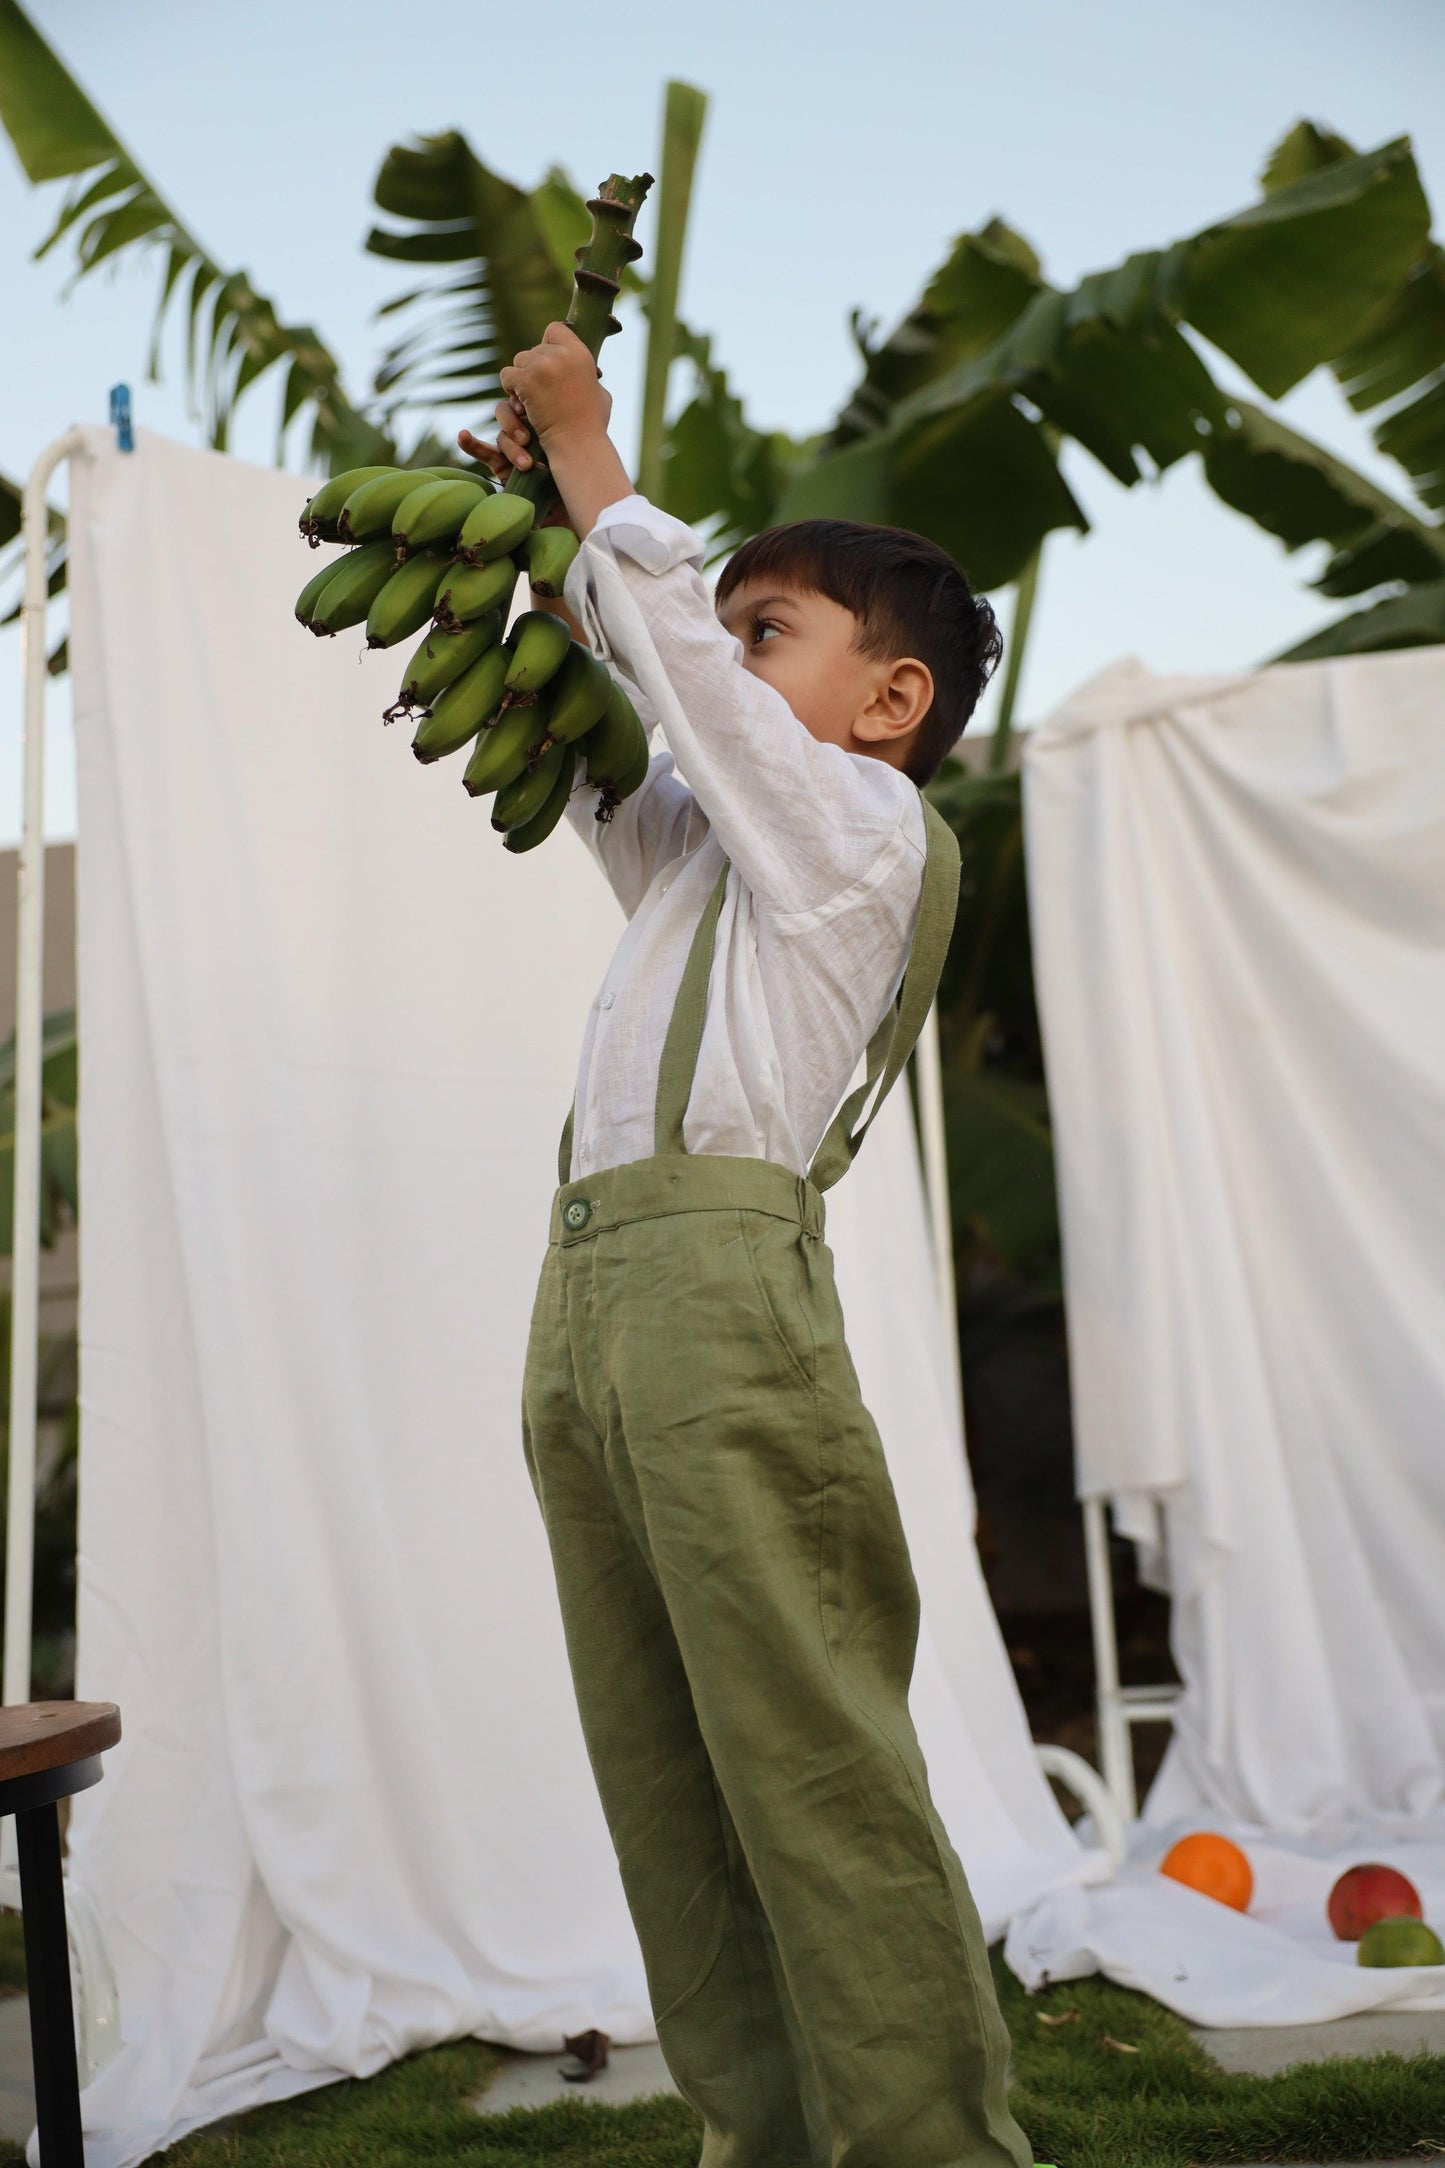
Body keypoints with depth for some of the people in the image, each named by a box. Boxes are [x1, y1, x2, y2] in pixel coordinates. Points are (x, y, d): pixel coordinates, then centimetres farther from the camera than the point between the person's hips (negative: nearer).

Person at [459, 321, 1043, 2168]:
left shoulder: (865, 824, 5)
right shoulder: (703, 847, 27)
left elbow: (677, 644, 3)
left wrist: (591, 461, 15)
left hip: (718, 1274, -8)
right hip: (588, 1291, 9)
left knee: (813, 1756, -10)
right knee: (660, 1770, 5)